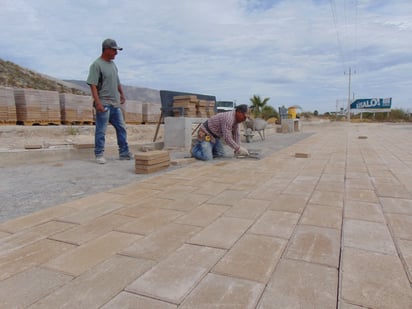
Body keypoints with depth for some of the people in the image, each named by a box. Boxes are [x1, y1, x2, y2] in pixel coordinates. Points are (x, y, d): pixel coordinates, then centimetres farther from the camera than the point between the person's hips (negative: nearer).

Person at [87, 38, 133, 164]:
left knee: (121, 128, 10)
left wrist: (122, 94, 26)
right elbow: (93, 85, -16)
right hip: (104, 104, -8)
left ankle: (124, 153, 18)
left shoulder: (113, 64, 15)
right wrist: (97, 103, -22)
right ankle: (99, 155, 9)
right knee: (101, 130, -1)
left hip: (115, 104, 8)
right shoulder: (97, 65, -9)